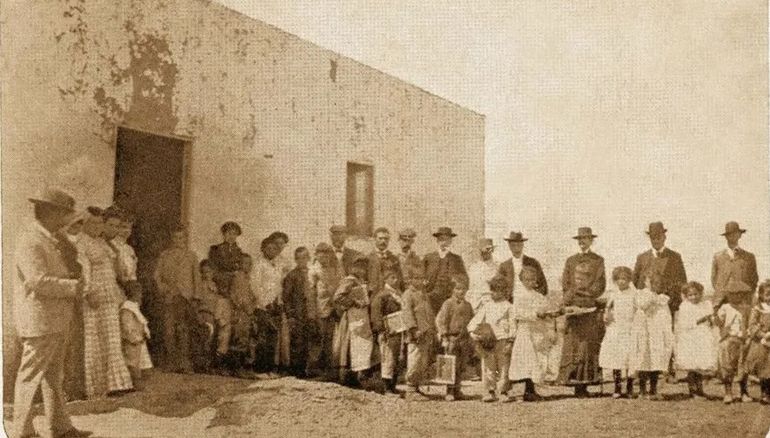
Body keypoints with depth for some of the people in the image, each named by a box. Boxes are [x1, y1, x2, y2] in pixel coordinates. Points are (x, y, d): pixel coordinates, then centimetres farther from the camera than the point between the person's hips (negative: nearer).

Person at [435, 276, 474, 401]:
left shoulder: (467, 305, 13)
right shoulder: (448, 304, -4)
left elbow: (472, 323, 20)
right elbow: (440, 320, -8)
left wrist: (471, 342, 16)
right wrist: (444, 338, -14)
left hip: (464, 339, 5)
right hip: (452, 338, -5)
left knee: (461, 367, 8)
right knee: (452, 366, -5)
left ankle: (457, 390, 18)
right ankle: (449, 392, 1)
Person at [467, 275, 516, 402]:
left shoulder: (508, 307, 7)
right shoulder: (486, 307, 13)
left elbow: (512, 325, 2)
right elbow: (475, 320, 8)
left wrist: (510, 342, -6)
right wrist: (472, 331, -9)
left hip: (503, 341, -2)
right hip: (487, 342, 2)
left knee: (503, 367, 1)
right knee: (488, 368, 3)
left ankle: (504, 392, 7)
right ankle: (490, 391, 8)